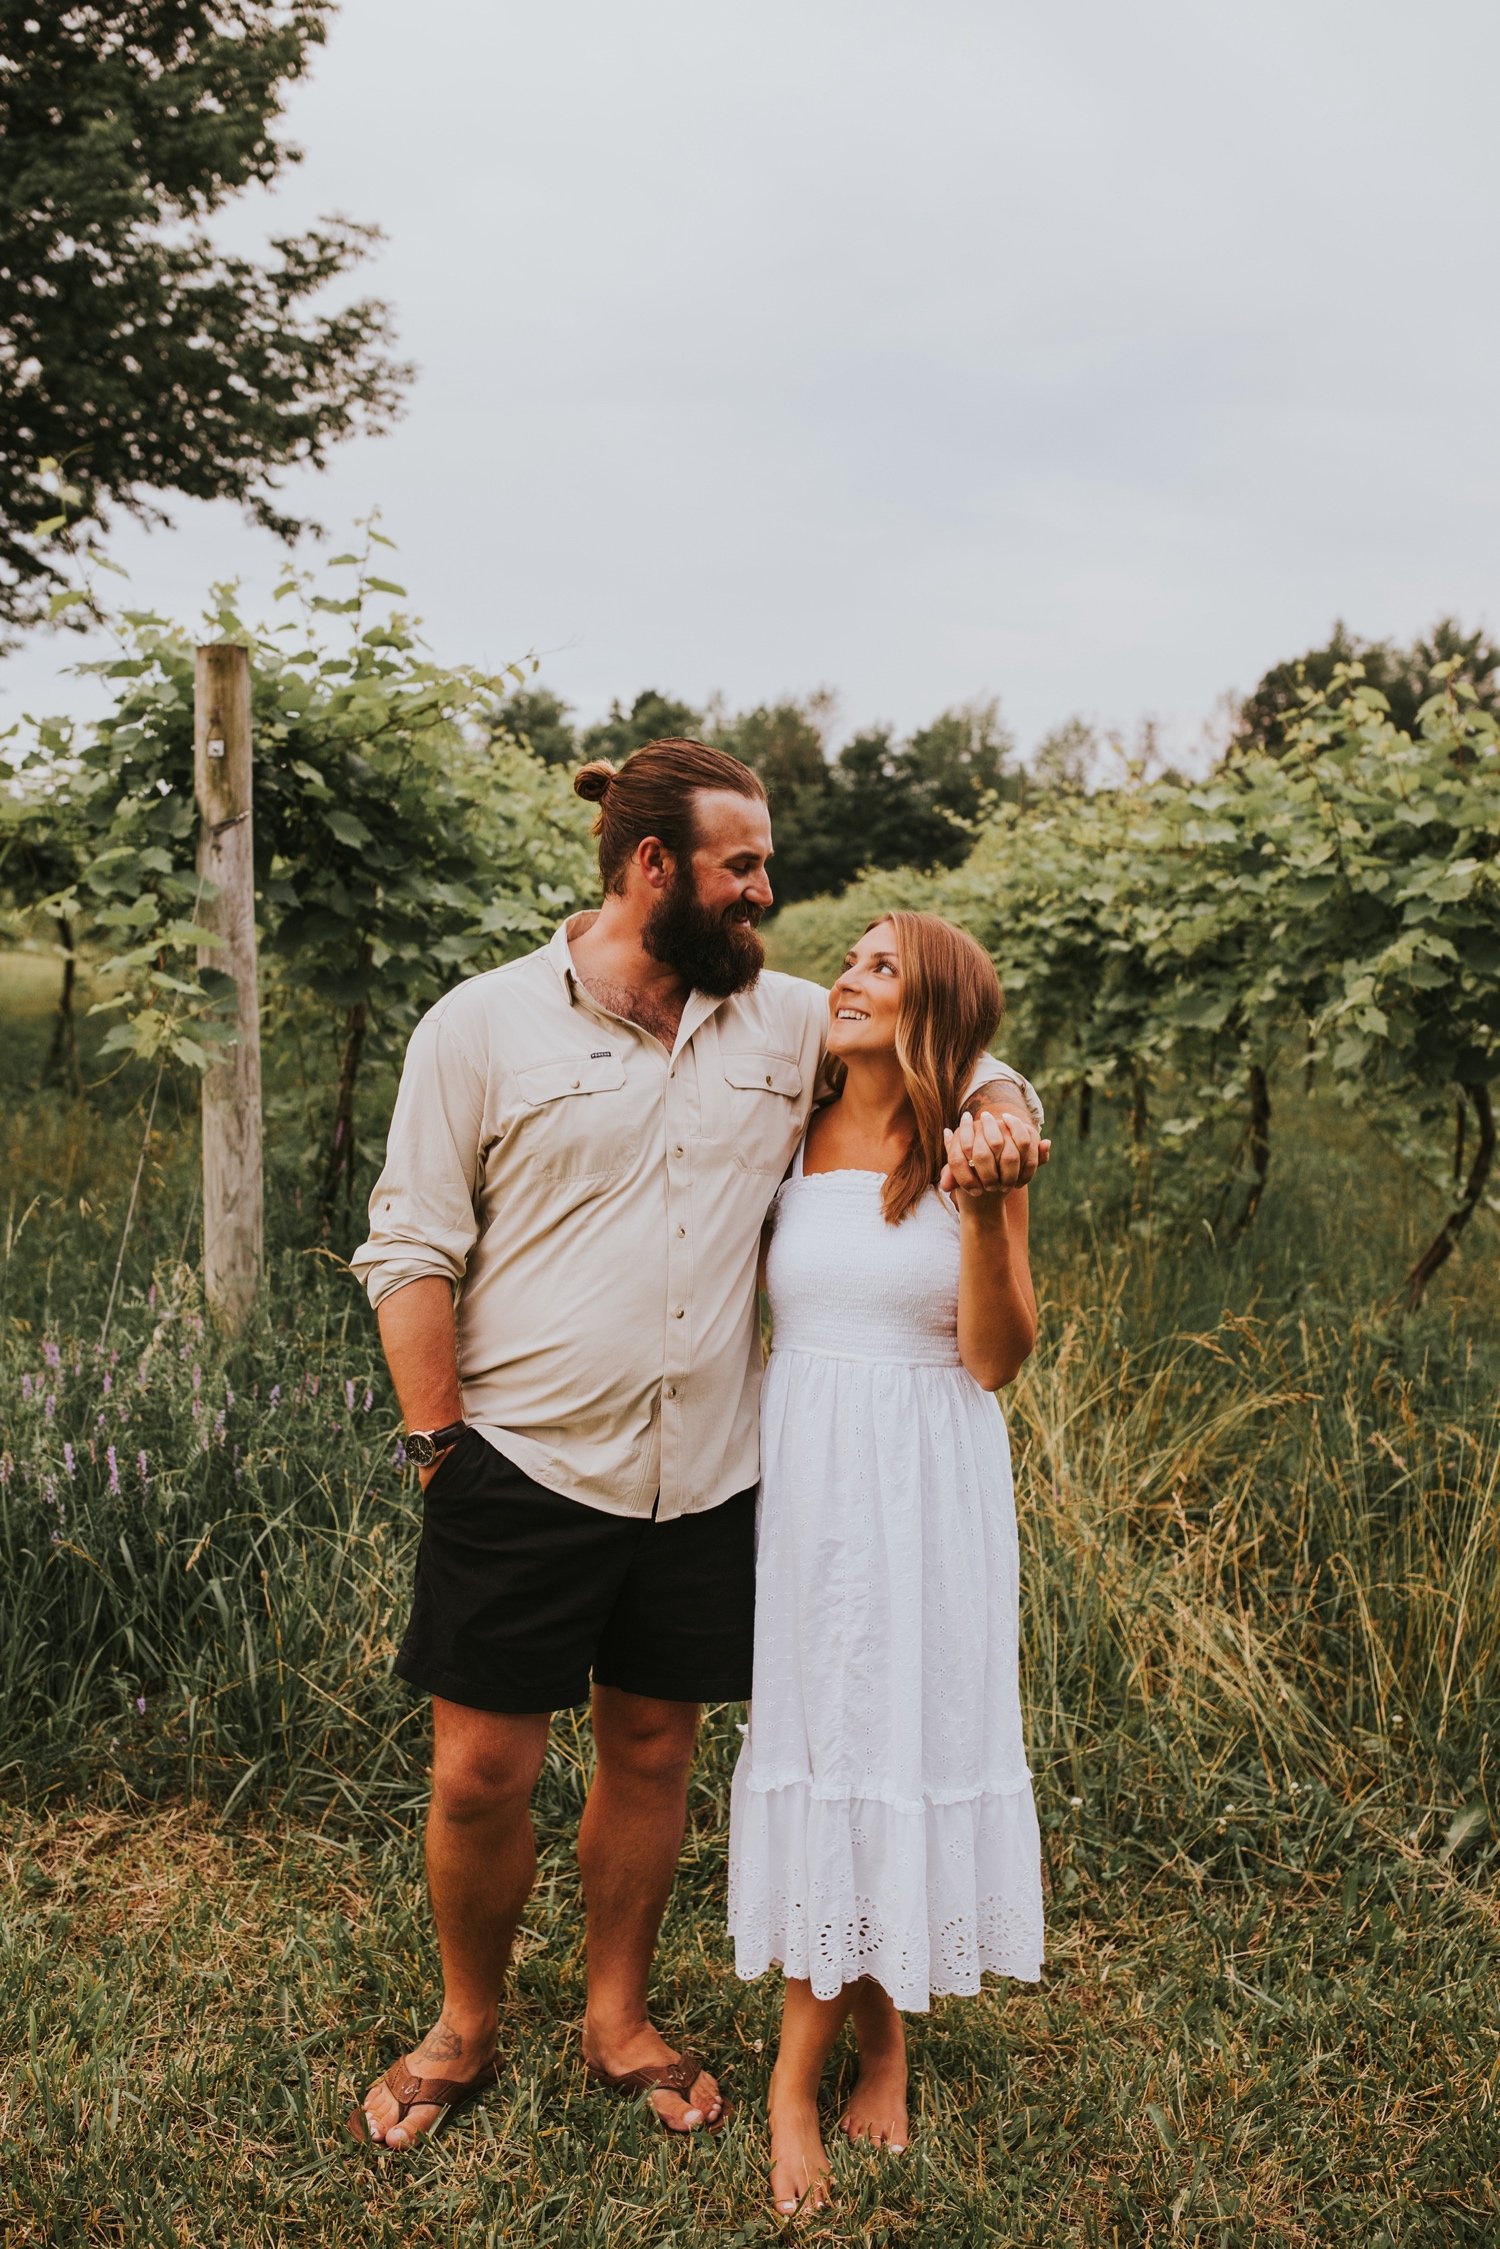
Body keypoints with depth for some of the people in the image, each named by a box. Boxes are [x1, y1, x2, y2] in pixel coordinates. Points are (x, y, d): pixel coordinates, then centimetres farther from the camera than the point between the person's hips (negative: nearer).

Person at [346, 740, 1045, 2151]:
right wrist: (438, 1443, -8)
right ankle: (466, 2025, 33)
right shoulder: (483, 1026, -4)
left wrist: (1003, 1110, -4)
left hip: (704, 1480, 3)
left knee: (651, 1754, 16)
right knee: (481, 1774, 5)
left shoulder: (790, 1023, 6)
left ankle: (617, 2017, 38)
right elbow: (410, 1251, -3)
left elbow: (953, 1047, 19)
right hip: (522, 1468, -3)